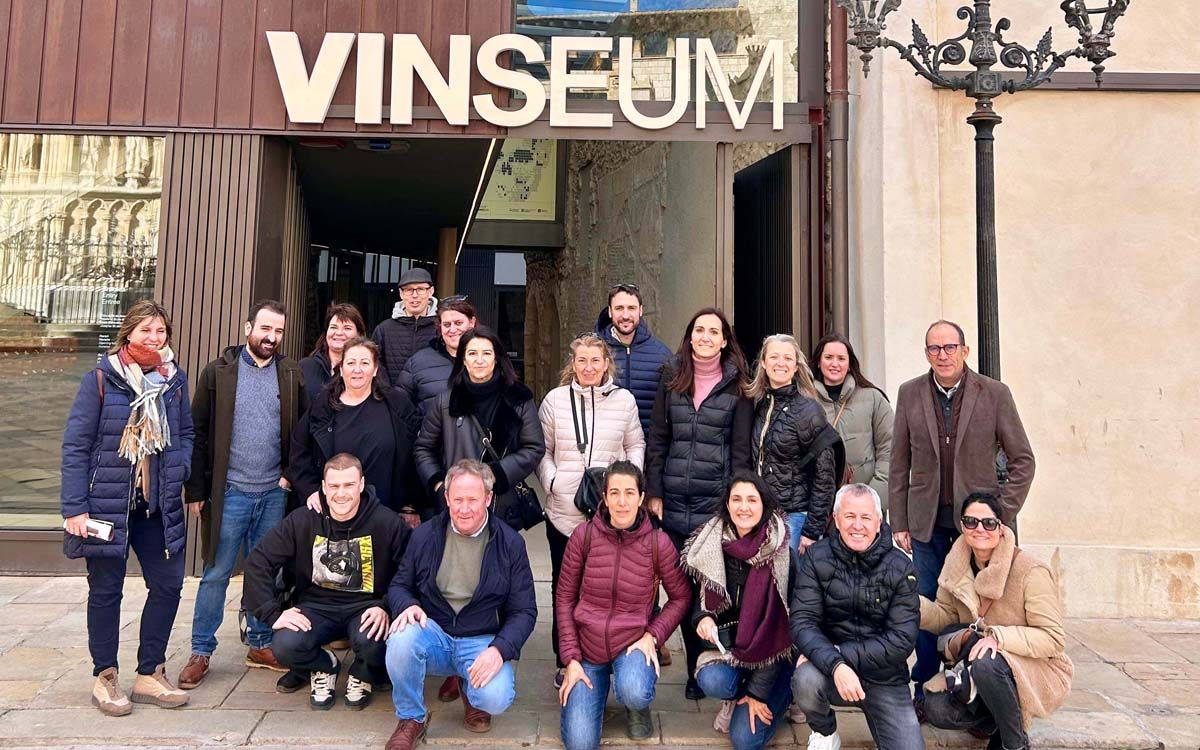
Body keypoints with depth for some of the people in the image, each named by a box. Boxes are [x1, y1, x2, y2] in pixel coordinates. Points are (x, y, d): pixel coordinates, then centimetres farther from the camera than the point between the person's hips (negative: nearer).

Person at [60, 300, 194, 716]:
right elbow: (75, 444, -9)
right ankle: (105, 678, 24)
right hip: (107, 503, -4)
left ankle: (149, 674, 23)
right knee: (106, 589, 8)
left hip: (159, 506, 4)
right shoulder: (100, 379, -8)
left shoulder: (175, 379, 5)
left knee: (168, 585, 7)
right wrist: (74, 507, -13)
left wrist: (178, 468, -7)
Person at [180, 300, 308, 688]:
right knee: (216, 574, 5)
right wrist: (195, 490, -4)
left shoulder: (292, 375, 4)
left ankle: (260, 645, 26)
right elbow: (198, 432, -2)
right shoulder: (219, 372, -2)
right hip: (229, 492, -2)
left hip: (274, 493, 2)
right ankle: (201, 652, 18)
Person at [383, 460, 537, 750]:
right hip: (433, 634, 2)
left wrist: (499, 649, -21)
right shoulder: (424, 535, 0)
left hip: (482, 642, -1)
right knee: (402, 638, -32)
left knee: (496, 698, -30)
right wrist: (407, 605, -16)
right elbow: (399, 585, 9)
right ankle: (410, 720, -5)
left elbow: (524, 611, -4)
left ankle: (470, 688, 11)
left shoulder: (510, 543, -5)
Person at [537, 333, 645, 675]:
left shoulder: (624, 400, 3)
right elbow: (542, 450, 7)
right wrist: (551, 480, -8)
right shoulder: (555, 399, 2)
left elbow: (636, 446, 12)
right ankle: (565, 661, 27)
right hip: (564, 512, 1)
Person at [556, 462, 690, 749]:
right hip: (586, 645, 1)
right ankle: (599, 685, 25)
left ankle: (638, 708, 7)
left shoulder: (658, 542, -13)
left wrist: (652, 635, -14)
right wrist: (571, 659, -6)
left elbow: (681, 597, 0)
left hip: (634, 642, -1)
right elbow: (565, 597, -3)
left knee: (634, 693, -34)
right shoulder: (584, 535, -11)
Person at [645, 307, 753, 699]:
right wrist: (653, 492, 3)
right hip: (675, 500, 2)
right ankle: (695, 670, 20)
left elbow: (741, 449, 2)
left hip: (717, 501, -2)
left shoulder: (736, 386, 2)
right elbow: (657, 438, 8)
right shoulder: (671, 378, 7)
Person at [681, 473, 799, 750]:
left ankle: (784, 693, 16)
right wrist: (702, 617, -14)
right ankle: (735, 699, 7)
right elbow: (700, 593, 11)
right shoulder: (714, 545, -6)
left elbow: (781, 623, -15)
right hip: (726, 642, 3)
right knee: (713, 681, -30)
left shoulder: (782, 555, -17)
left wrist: (759, 692, -13)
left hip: (769, 652, -3)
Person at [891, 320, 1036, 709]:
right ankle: (924, 688, 19)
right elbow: (899, 464, 6)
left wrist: (1002, 516, -6)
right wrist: (899, 523, 3)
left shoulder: (995, 394, -3)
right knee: (927, 605, 6)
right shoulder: (910, 394, 3)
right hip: (927, 520, 1)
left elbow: (1022, 460, 2)